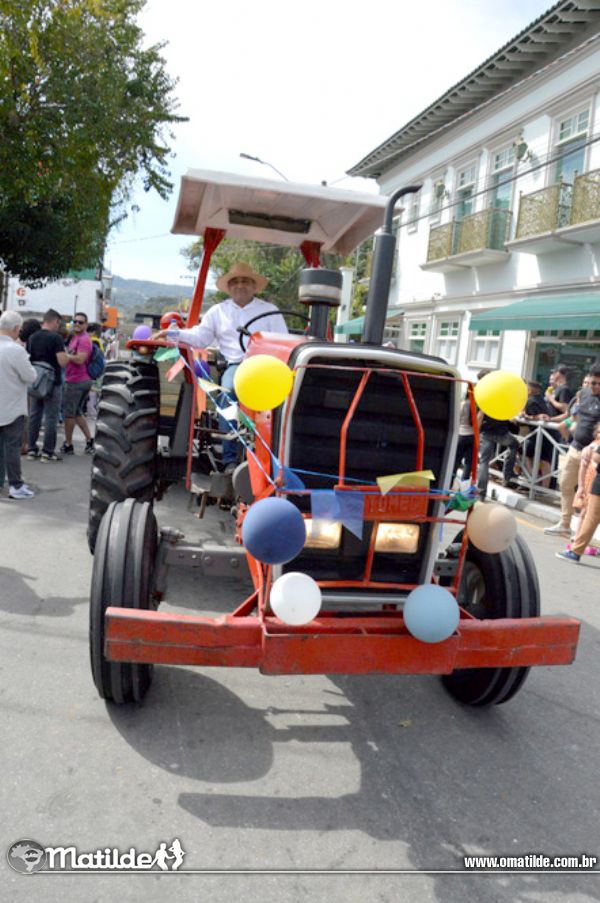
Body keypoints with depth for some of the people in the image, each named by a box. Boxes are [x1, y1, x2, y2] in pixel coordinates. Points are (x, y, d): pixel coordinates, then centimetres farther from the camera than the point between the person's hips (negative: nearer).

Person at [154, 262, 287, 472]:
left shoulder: (269, 311, 18)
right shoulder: (218, 311, 24)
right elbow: (200, 337, 17)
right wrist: (172, 334, 1)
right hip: (235, 365, 1)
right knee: (228, 392, -34)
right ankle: (230, 459, -28)